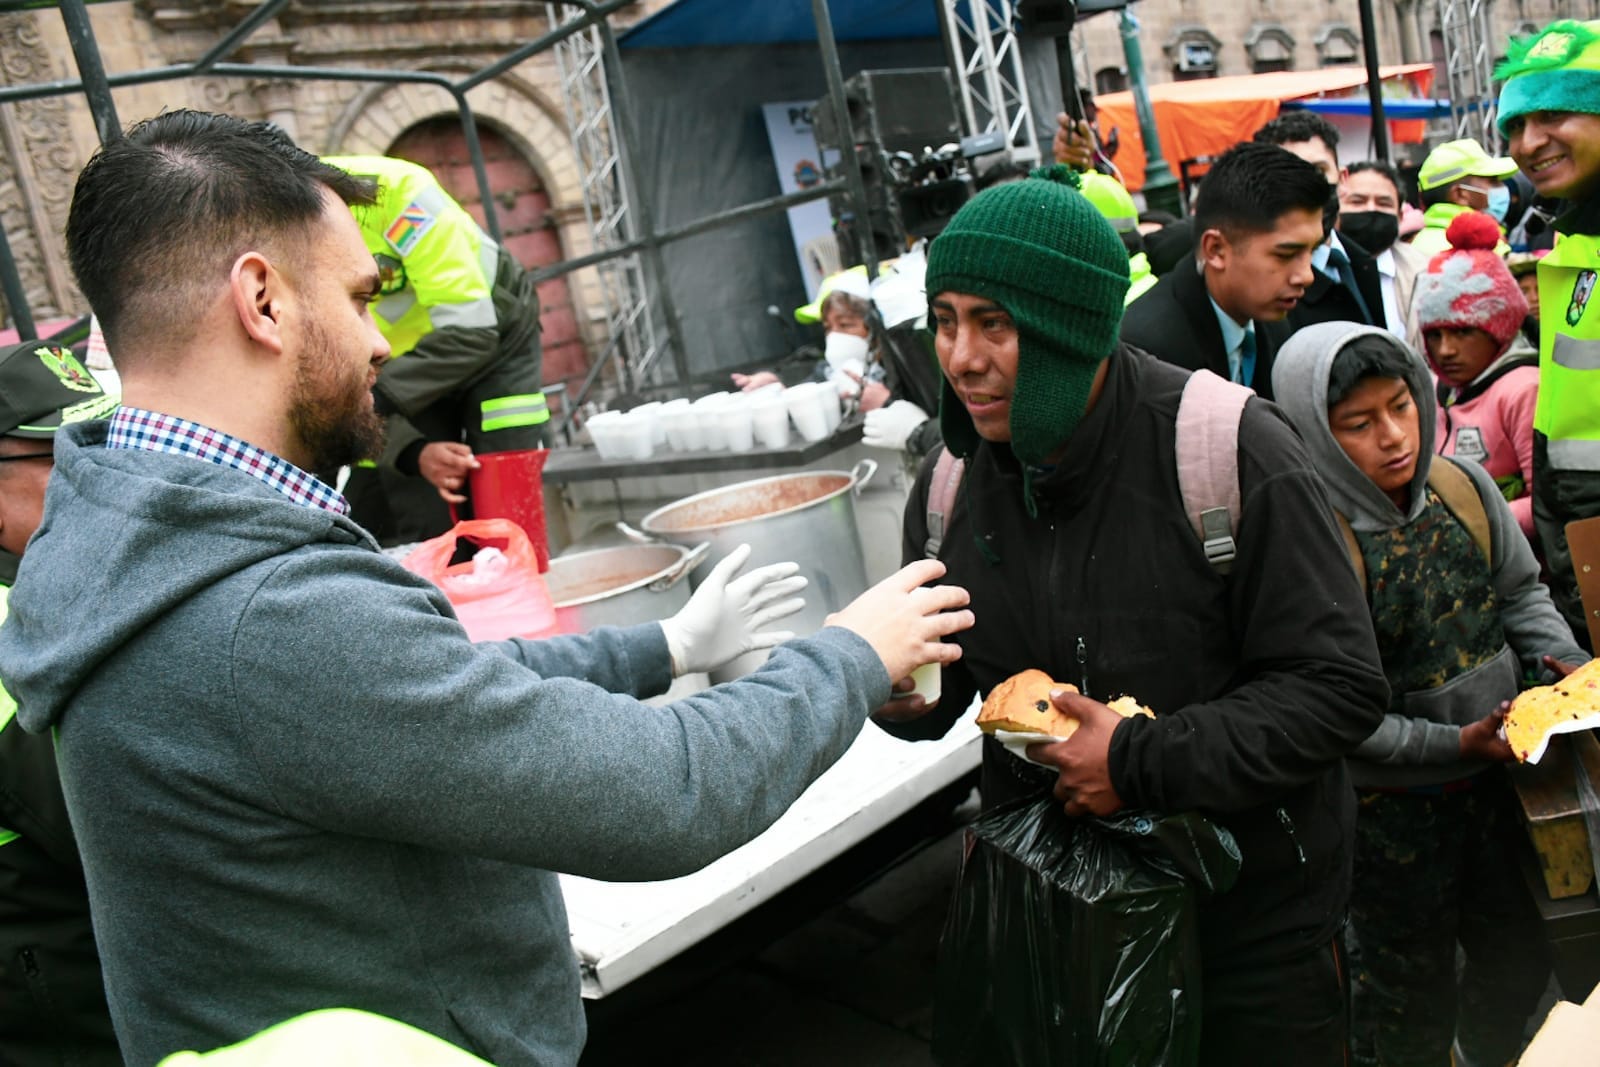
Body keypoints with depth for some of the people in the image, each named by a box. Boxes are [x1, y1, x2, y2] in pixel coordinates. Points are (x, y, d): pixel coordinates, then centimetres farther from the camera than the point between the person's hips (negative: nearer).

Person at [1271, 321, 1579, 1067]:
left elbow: (1520, 592, 10)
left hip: (1494, 781, 6)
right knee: (1413, 995, 16)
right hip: (1391, 812, -6)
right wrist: (1451, 745, -23)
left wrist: (1566, 666, -6)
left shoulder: (1464, 487, -6)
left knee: (1521, 962, 25)